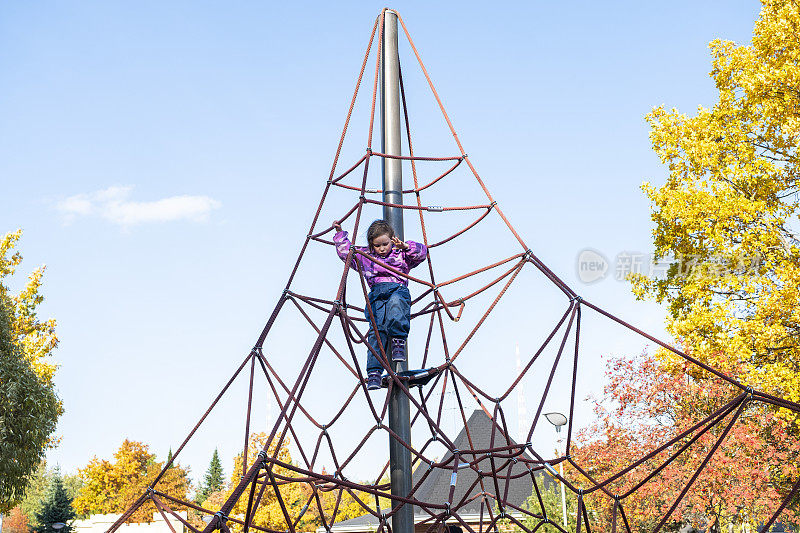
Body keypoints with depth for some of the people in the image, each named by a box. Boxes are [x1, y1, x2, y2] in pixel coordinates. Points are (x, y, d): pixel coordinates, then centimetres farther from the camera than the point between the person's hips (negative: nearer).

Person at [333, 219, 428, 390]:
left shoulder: (401, 254, 23)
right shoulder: (365, 256, 29)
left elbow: (422, 252, 12)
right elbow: (345, 252, 33)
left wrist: (406, 247, -4)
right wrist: (340, 234, 25)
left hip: (398, 289, -1)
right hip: (376, 294, 1)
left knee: (395, 302, -42)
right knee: (376, 331, -22)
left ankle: (399, 341, -36)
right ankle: (374, 372, -26)